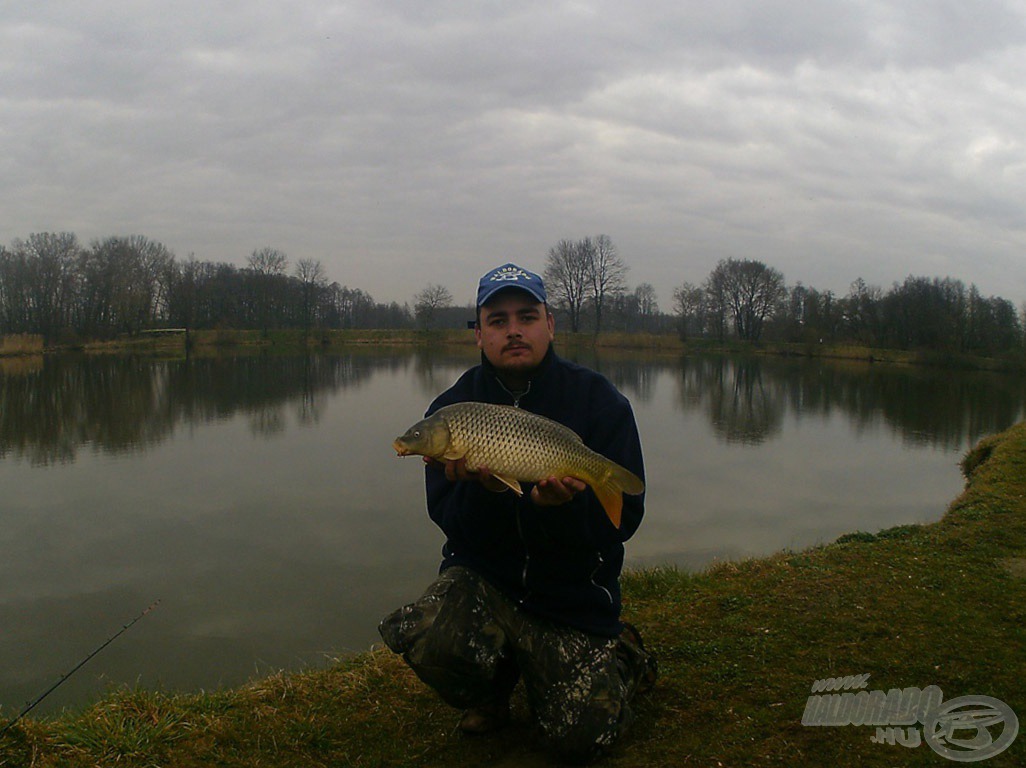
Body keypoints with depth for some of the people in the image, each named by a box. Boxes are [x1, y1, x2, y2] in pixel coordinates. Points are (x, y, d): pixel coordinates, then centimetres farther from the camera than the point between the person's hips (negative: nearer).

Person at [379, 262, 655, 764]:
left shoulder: (599, 401, -8)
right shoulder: (452, 407, -4)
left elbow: (624, 518, -11)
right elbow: (446, 516, -8)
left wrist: (567, 502, -32)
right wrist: (482, 489, -30)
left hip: (574, 595, -1)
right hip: (482, 576, 1)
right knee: (424, 639, -29)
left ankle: (620, 657, 25)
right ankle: (492, 691, 8)